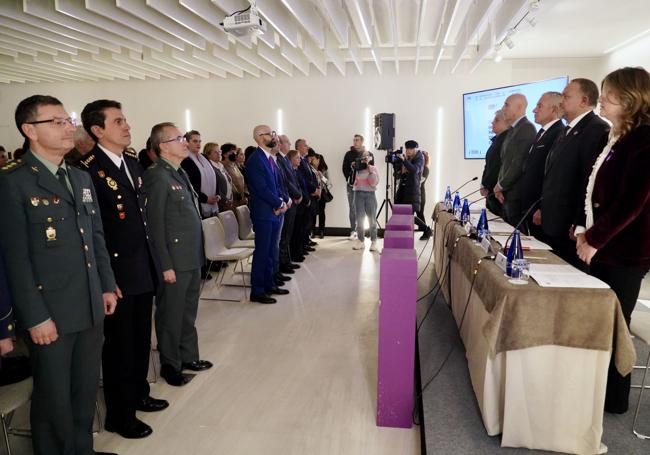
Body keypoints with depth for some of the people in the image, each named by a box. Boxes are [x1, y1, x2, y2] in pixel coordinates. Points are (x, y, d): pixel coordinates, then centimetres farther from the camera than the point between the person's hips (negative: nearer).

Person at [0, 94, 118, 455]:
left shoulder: (81, 178, 11)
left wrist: (107, 286, 12)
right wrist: (35, 317, -14)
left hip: (91, 308, 6)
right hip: (50, 314, -6)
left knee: (86, 392, 18)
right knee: (54, 399, 10)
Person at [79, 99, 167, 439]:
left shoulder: (133, 163, 9)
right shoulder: (88, 169, -16)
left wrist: (152, 262, 12)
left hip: (143, 269, 8)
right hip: (116, 273, -7)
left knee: (141, 338, 21)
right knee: (119, 344, 9)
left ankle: (138, 394, 42)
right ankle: (119, 414, 28)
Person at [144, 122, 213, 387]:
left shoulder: (180, 173, 12)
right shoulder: (157, 176, -15)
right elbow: (155, 224, -17)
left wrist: (198, 255, 14)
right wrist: (165, 265, -17)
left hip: (193, 258, 9)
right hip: (174, 261, -8)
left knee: (189, 312, 20)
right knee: (171, 315, 7)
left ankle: (188, 356, 36)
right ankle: (170, 365, 24)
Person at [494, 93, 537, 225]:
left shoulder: (527, 128, -11)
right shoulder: (512, 130, 16)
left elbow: (520, 162, -18)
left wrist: (501, 185, -9)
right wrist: (499, 185, 6)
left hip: (517, 194, -8)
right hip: (506, 194, 8)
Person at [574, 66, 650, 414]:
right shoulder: (615, 139, 15)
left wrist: (595, 239, -15)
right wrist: (585, 229, 6)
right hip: (603, 244, 8)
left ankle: (614, 399, 20)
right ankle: (601, 388, 27)